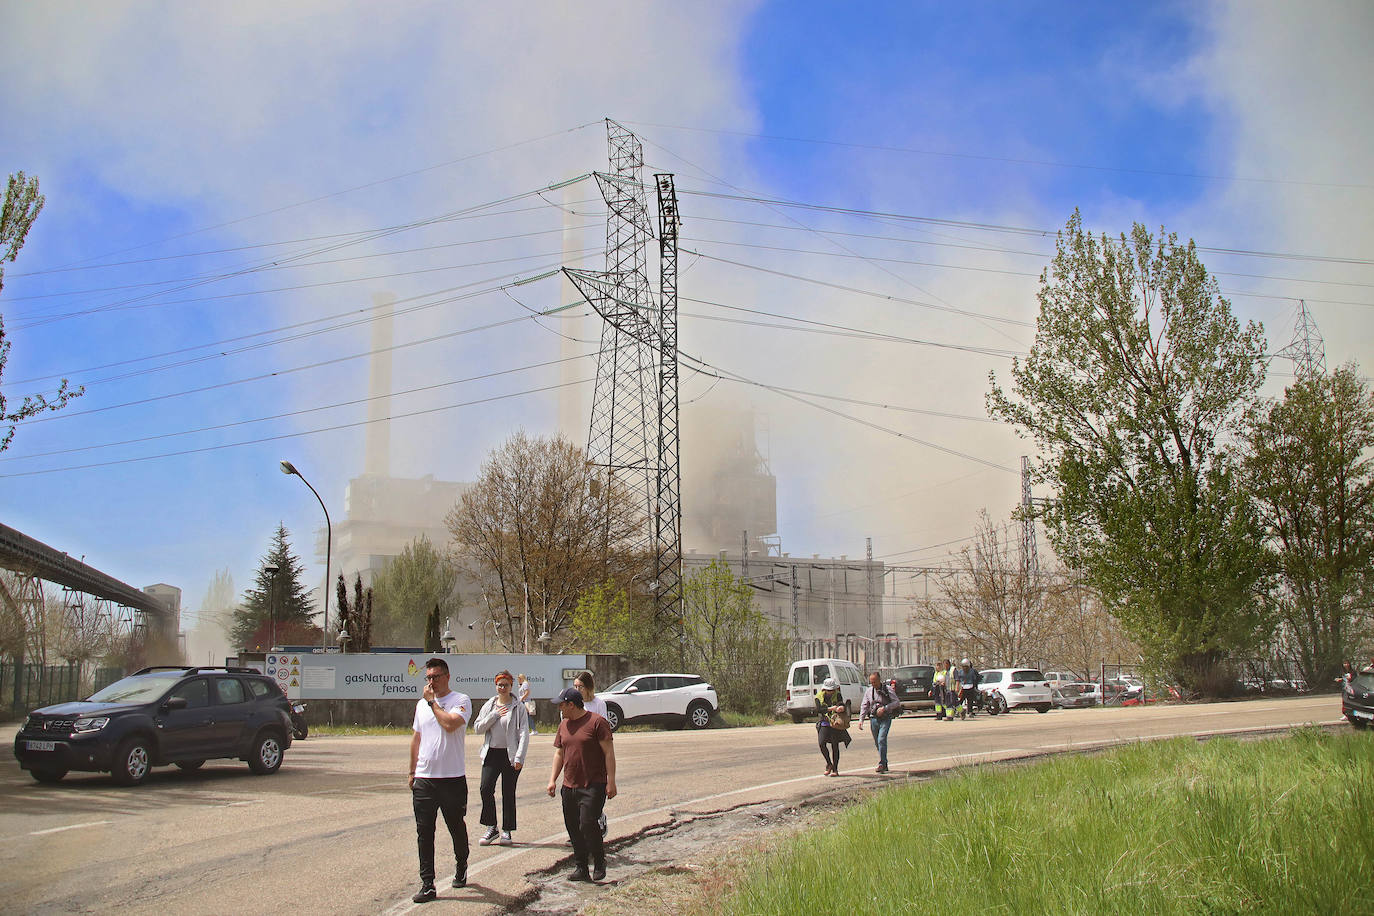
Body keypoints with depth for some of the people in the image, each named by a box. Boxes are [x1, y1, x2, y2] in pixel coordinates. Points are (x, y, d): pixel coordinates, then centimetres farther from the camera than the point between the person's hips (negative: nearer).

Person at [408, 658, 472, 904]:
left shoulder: (460, 700, -5)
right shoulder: (422, 704, 13)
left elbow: (450, 724, -23)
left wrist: (432, 701, -12)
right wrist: (412, 772, 18)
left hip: (453, 778, -4)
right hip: (424, 779, 4)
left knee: (457, 828, 10)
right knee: (424, 833, 1)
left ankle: (461, 868, 34)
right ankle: (427, 884, 5)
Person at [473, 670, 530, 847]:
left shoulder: (518, 707, 0)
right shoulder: (489, 706, 11)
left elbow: (524, 733, -5)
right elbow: (477, 728, 5)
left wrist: (519, 757, -14)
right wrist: (494, 715, -7)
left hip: (511, 755, -3)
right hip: (491, 753, 3)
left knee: (508, 793, 3)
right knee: (486, 789, -10)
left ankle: (506, 831, 14)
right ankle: (491, 828, 3)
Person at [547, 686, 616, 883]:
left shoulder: (596, 722, -8)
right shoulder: (563, 725, 13)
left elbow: (609, 753, -9)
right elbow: (559, 754, 19)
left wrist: (611, 782, -13)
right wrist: (552, 780, 9)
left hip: (593, 785, -7)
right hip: (569, 786, 7)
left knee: (588, 824, -14)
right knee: (573, 828, 6)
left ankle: (599, 863, 6)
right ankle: (581, 868, 16)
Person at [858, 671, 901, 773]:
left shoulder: (888, 689, -6)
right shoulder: (868, 690, 7)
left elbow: (897, 702, -7)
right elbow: (864, 706, 11)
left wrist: (884, 708, -18)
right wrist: (861, 719, 1)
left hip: (885, 719, -5)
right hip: (873, 718, 5)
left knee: (881, 740, -17)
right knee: (877, 743, 8)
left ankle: (882, 764, -12)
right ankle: (885, 764, 21)